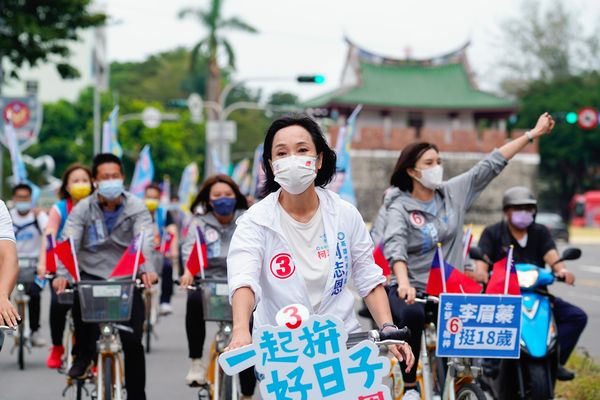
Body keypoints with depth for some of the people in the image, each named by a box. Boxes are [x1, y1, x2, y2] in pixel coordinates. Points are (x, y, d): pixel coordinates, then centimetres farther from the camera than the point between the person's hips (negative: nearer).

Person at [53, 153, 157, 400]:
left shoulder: (136, 208, -3)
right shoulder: (83, 209, -1)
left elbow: (145, 240, -19)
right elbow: (68, 242, -14)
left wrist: (147, 269, -40)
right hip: (92, 275, 0)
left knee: (133, 342, -7)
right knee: (81, 298, -34)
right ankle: (84, 354, -8)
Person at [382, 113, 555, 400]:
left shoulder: (453, 193, 9)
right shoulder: (399, 206, -5)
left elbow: (490, 165, 10)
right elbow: (394, 245, -23)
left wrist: (532, 134, 9)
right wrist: (403, 282, -42)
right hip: (411, 289, -4)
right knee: (411, 316, -37)